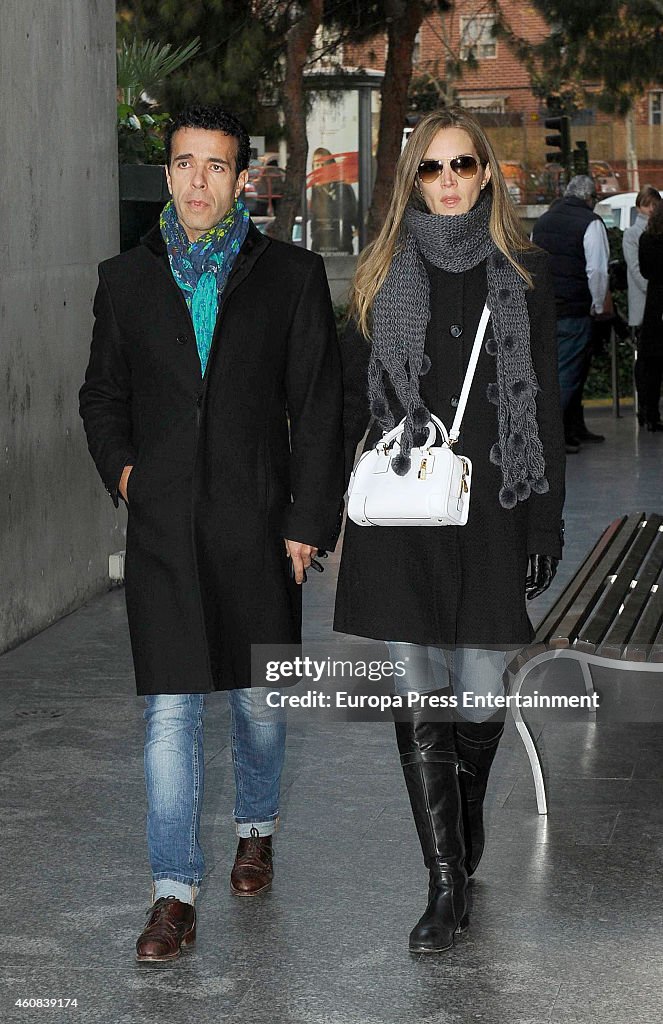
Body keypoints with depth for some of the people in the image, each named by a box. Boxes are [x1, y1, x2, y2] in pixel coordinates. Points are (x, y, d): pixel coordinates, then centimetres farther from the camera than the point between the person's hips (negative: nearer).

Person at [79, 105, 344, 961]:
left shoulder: (290, 276, 2)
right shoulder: (127, 280, 7)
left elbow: (318, 405, 1)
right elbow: (102, 394, 19)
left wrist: (308, 519, -4)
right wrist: (119, 466, 1)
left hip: (257, 527, 0)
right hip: (163, 531, 1)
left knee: (257, 698, 13)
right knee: (170, 711, -4)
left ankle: (255, 828, 39)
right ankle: (174, 897, 0)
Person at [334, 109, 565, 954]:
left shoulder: (523, 274, 6)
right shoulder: (383, 275, 8)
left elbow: (545, 403, 5)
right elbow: (351, 394, 7)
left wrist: (547, 520, 0)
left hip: (491, 505, 0)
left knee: (480, 693, 4)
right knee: (420, 696, -2)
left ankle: (464, 826, 34)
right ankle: (447, 884, 4)